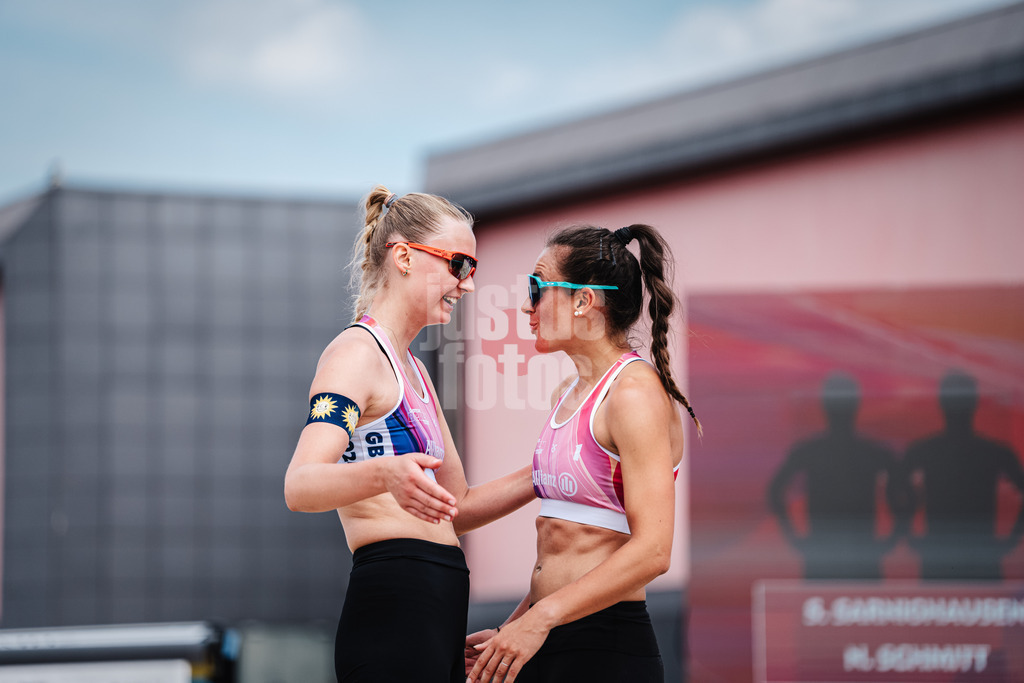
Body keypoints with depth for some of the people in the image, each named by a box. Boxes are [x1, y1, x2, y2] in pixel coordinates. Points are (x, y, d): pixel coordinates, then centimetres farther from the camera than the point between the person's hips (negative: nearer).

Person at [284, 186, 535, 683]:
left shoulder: (411, 370, 23)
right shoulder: (356, 353, -7)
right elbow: (299, 486, -24)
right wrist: (385, 475, -43)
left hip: (439, 617, 10)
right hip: (395, 600, -10)